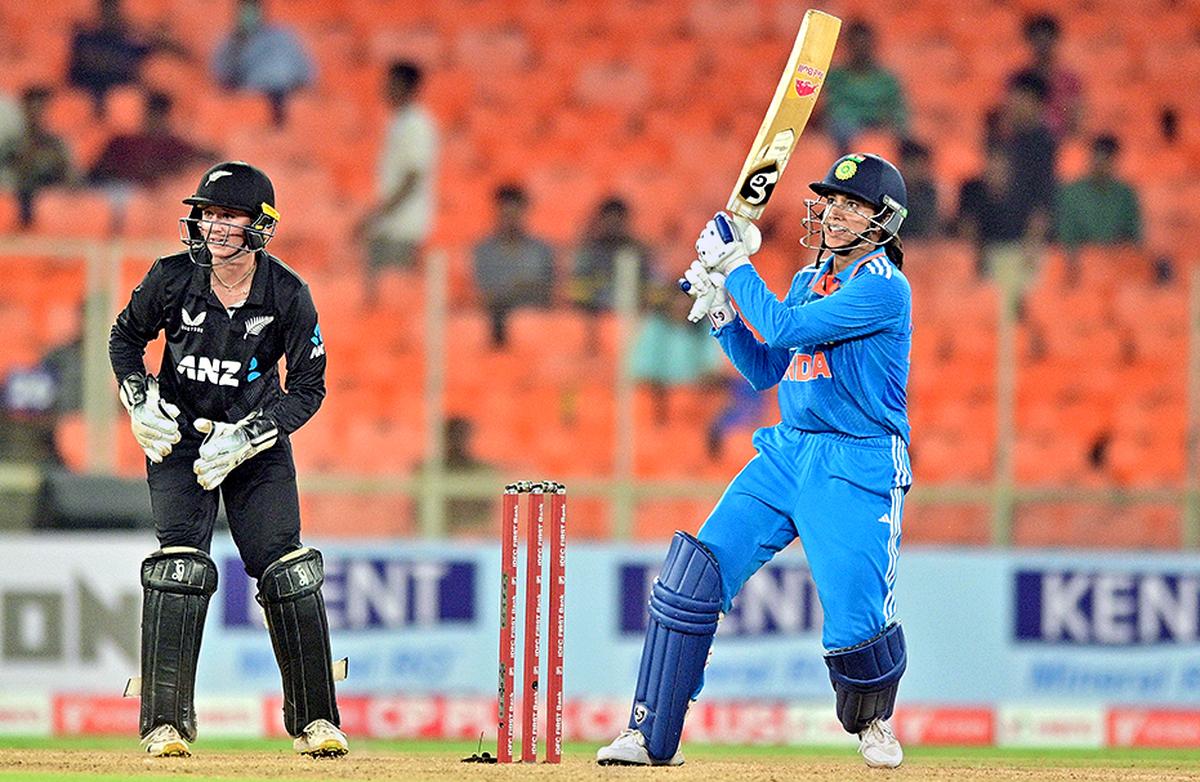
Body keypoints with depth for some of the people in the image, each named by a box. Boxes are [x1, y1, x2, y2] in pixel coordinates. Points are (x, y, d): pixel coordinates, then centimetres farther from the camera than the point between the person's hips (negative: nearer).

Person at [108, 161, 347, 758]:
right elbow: (125, 338, 8)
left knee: (287, 569, -8)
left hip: (259, 444, 0)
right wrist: (140, 402, -8)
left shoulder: (288, 295, -14)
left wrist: (245, 438, -19)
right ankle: (165, 724, -12)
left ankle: (315, 720, 3)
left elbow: (308, 389, -8)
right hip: (179, 438, 0)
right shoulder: (173, 279, -12)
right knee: (179, 565, -15)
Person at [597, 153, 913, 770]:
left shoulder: (883, 287, -12)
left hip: (857, 467, -7)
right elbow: (765, 371, 19)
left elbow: (783, 328, -20)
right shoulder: (810, 281, 14)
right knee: (693, 575, -7)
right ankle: (652, 737, -4)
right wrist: (719, 306, 8)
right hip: (786, 453, 7)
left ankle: (873, 722, 21)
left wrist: (735, 263, -9)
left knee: (855, 625, -13)